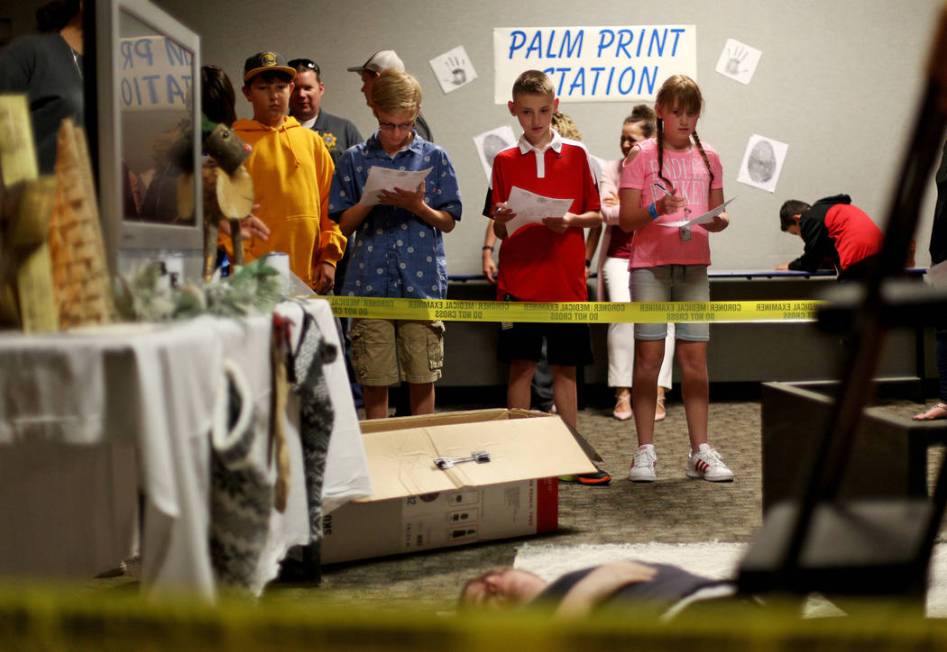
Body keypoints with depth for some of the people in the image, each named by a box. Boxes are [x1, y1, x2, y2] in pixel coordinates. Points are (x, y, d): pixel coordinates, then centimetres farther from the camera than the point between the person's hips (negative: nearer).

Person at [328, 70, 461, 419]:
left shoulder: (435, 158, 5)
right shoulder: (354, 159, 6)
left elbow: (448, 221, 7)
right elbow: (343, 224, 7)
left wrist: (418, 206, -12)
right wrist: (371, 201, -11)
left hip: (422, 284, 0)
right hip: (369, 285, 1)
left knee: (422, 378, 4)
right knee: (373, 379, 5)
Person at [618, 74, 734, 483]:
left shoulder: (708, 158, 12)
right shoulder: (643, 155, 1)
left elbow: (718, 216, 15)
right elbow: (626, 220, -3)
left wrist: (718, 221, -8)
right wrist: (658, 209, -21)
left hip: (694, 266, 3)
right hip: (650, 265, -3)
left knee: (695, 358, 3)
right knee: (648, 356, -2)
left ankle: (700, 451, 7)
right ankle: (645, 451, 3)